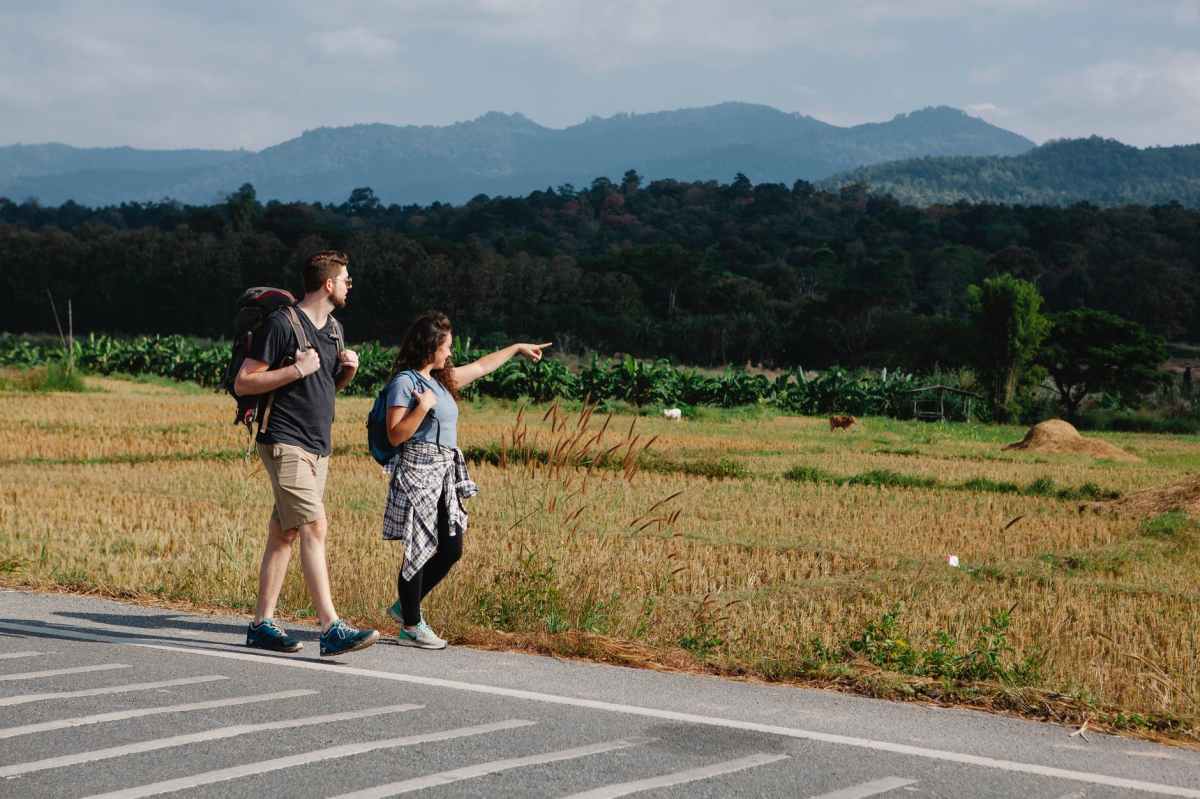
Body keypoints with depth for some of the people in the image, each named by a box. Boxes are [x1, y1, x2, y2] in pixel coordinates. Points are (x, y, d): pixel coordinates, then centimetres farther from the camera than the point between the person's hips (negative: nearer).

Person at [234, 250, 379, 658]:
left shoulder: (334, 329, 16)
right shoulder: (282, 324, -10)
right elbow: (242, 383, -10)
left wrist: (348, 370, 6)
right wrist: (296, 369, -19)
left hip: (317, 447, 9)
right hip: (285, 443, -9)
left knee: (283, 534, 10)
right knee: (314, 529, -16)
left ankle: (262, 624, 14)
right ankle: (332, 629, -22)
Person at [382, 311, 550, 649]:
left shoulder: (441, 378, 17)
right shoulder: (404, 382, -9)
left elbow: (481, 367, 31)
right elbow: (395, 436, -13)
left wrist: (517, 348, 38)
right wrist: (422, 407, -19)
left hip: (445, 475, 9)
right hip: (417, 471, -9)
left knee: (451, 549, 7)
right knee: (419, 550, -4)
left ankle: (405, 606, 22)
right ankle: (411, 627, 4)